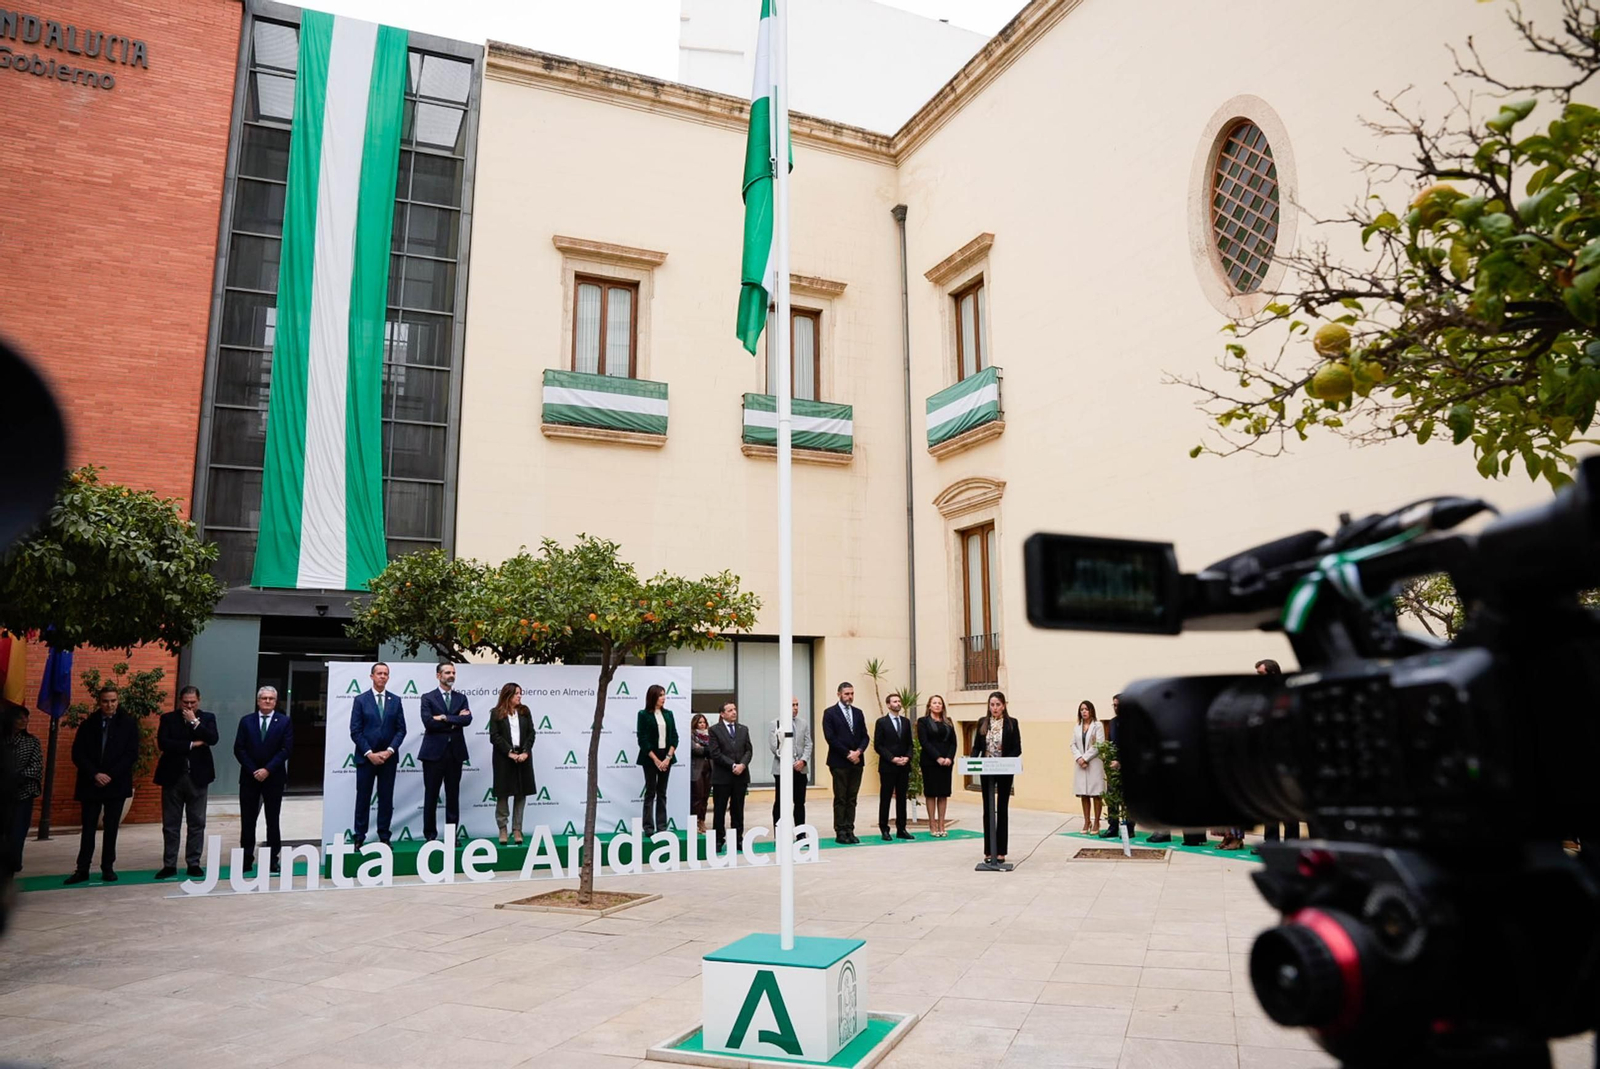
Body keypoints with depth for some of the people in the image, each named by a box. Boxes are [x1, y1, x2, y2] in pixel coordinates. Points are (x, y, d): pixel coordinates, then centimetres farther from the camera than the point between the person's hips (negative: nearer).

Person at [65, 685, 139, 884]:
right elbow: (77, 754, 1)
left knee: (111, 827, 4)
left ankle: (108, 868, 11)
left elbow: (132, 754, -3)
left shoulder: (128, 723, 1)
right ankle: (82, 869, 6)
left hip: (116, 783, -1)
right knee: (88, 827, 2)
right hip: (91, 783, 1)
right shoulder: (88, 724, 4)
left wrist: (110, 775, -11)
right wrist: (95, 774, -12)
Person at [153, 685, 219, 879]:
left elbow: (213, 739, -11)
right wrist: (192, 745, -13)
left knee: (197, 823, 4)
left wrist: (194, 721, -13)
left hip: (198, 777, 0)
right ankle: (169, 865, 12)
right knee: (170, 824, 5)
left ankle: (194, 863, 11)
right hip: (173, 776, 0)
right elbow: (162, 743, -10)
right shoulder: (168, 718, 4)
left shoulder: (207, 718, 6)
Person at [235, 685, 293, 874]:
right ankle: (246, 860, 9)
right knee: (247, 820, 3)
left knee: (273, 820, 4)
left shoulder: (284, 721, 1)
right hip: (249, 777, 1)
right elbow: (239, 749, 1)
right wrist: (253, 771, -9)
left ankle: (272, 860, 10)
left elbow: (286, 749, -6)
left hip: (274, 777, -1)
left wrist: (267, 770, -13)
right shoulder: (246, 722, 6)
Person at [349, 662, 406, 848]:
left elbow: (401, 729, 4)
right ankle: (359, 838, 10)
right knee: (363, 798, 3)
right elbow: (355, 731, -4)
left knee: (386, 798, 5)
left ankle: (384, 837, 12)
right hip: (365, 756, -2)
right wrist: (369, 753, -12)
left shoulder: (395, 700, 7)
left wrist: (389, 751, -9)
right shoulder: (360, 700, 0)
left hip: (388, 757, 2)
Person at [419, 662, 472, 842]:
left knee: (453, 796, 6)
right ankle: (430, 834, 12)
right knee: (431, 795, 4)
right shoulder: (428, 698, 2)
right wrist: (455, 721, -10)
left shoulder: (461, 698, 10)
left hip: (455, 753, 3)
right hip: (434, 752, -3)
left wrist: (445, 718, -15)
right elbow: (428, 722, -13)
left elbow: (467, 719, -7)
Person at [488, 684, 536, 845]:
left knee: (521, 794, 3)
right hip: (504, 758, -3)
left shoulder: (525, 711, 9)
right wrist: (510, 752, -15)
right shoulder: (496, 713, 0)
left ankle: (517, 829, 8)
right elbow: (494, 736, -7)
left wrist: (525, 752, -10)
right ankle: (502, 829, 11)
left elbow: (531, 733, 4)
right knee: (503, 794, 1)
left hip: (523, 757, 3)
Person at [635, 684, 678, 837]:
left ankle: (662, 826, 9)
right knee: (650, 793, 0)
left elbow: (674, 737, 5)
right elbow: (642, 740, -9)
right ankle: (648, 827, 4)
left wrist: (668, 757, -8)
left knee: (662, 793, 7)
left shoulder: (668, 714, 8)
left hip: (666, 757, 4)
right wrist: (656, 759, -12)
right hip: (650, 758, -4)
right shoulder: (644, 715, -5)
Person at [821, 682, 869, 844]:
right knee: (840, 799, -1)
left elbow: (865, 736, 10)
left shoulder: (858, 713, 13)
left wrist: (858, 751, -8)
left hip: (856, 761, 5)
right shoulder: (830, 713, -3)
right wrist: (848, 753, -13)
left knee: (852, 799, 6)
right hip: (839, 762, -5)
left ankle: (849, 831, 10)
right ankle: (840, 832, 4)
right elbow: (830, 737, -11)